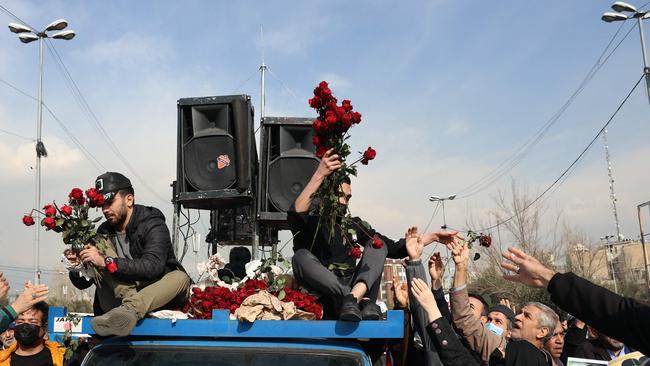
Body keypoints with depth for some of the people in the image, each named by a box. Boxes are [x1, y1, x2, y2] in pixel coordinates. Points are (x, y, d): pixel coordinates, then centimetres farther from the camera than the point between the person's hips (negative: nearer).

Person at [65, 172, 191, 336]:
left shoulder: (153, 225, -10)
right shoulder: (104, 231, 5)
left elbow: (153, 267, -29)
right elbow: (83, 283, 5)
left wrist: (106, 262, -34)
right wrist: (77, 266, -18)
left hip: (158, 296, -3)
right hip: (121, 297, 4)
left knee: (180, 278, -34)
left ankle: (128, 309, -53)